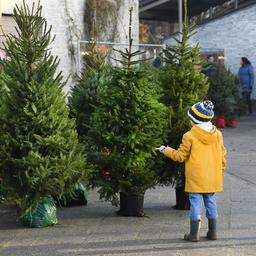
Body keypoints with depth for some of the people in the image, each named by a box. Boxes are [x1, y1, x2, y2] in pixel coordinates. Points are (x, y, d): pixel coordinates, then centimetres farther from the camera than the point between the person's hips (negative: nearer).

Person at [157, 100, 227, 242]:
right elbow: (222, 157, 7)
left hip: (196, 179, -4)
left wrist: (165, 150, 10)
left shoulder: (189, 136, -13)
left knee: (195, 203, 1)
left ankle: (194, 233, 3)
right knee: (211, 203, 13)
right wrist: (221, 174, 19)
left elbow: (180, 156, -5)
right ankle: (212, 232, 18)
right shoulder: (218, 134, 2)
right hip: (212, 179, 4)